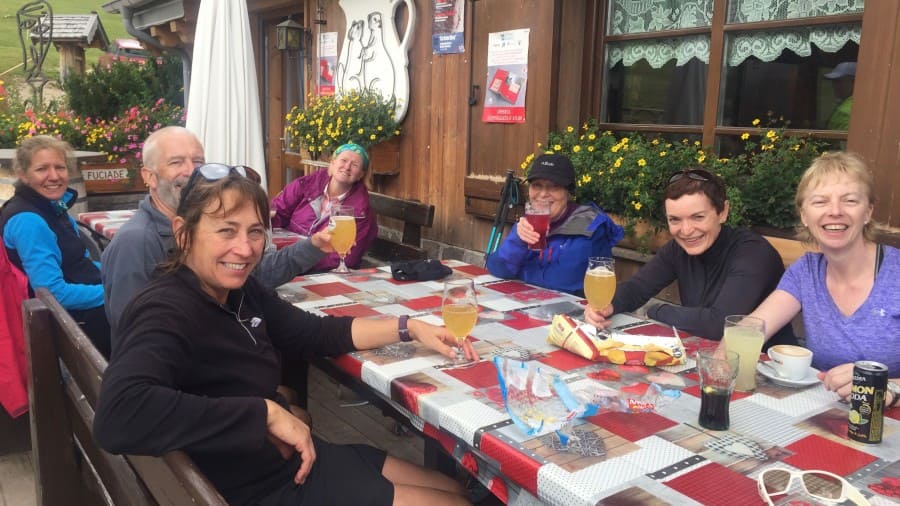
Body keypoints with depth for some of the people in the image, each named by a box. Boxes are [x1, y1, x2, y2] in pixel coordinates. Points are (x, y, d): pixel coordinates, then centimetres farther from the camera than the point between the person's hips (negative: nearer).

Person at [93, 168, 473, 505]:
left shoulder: (240, 291, 0)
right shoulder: (167, 312, -26)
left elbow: (315, 333, 12)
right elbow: (117, 416, -44)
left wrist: (410, 328, 3)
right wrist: (268, 413, -35)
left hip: (293, 459, 8)